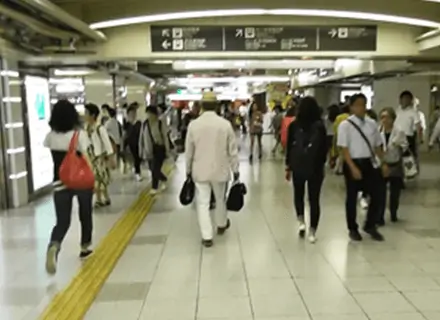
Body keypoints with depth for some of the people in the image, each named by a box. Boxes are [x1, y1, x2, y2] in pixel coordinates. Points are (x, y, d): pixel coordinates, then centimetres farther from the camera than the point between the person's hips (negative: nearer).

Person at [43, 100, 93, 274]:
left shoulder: (51, 135, 0)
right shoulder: (79, 134, -11)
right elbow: (85, 159, -15)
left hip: (60, 183, 2)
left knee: (62, 221, 5)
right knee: (85, 215, 19)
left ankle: (53, 246, -23)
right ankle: (85, 247, 31)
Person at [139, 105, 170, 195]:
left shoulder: (161, 123, -10)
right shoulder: (145, 123, 1)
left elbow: (165, 137, -7)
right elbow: (142, 137, 7)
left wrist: (167, 150, -8)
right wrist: (141, 150, 9)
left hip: (159, 149, -5)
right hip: (149, 149, 5)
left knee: (155, 169, -5)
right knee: (153, 169, 10)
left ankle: (154, 187, 11)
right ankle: (163, 179, 37)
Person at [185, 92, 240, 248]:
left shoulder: (193, 124, -8)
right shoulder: (225, 124, -10)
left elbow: (189, 151, 0)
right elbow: (232, 150, -5)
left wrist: (188, 169, 13)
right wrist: (235, 169, 6)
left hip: (200, 170, -1)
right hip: (220, 169, 1)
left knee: (203, 202, 5)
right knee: (220, 199, 21)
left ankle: (207, 237, 4)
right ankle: (221, 225, 43)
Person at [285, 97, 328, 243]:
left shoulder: (294, 125, -4)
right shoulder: (320, 126, -6)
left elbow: (289, 147, 0)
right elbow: (324, 148, -1)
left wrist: (288, 166, 9)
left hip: (298, 166, 1)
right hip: (315, 167, 0)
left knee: (298, 195, 22)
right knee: (314, 198, 7)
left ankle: (301, 221, 6)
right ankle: (312, 232, 8)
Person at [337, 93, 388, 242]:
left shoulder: (372, 123, 6)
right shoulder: (345, 125, -10)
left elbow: (377, 145, 13)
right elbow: (344, 149, -13)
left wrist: (383, 163, 7)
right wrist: (353, 167, -19)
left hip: (370, 163, 5)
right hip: (353, 163, -5)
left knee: (376, 195, 7)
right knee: (352, 198, 8)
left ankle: (370, 226, 29)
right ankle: (353, 229, 25)